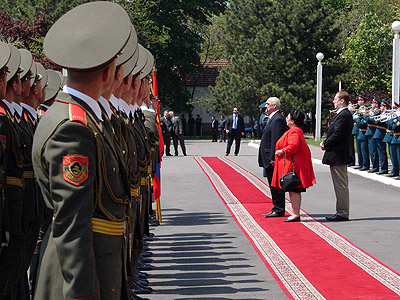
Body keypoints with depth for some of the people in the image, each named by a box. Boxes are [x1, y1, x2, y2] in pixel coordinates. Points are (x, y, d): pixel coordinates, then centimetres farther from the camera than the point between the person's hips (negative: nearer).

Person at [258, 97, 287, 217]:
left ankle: (278, 210, -1)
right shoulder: (272, 118, 19)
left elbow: (276, 140, -20)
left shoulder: (278, 119, -14)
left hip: (273, 160, -11)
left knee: (276, 185, -6)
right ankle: (277, 209, 18)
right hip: (269, 159, 11)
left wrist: (272, 158, -22)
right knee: (273, 185, 13)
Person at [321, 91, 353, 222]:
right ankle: (341, 212, 18)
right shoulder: (343, 114, 17)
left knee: (341, 185, -6)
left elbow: (337, 135, -21)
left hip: (338, 156, -11)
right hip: (337, 156, 11)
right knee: (340, 185, 13)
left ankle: (342, 213, -3)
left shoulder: (344, 115, -16)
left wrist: (325, 144, -9)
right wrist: (326, 143, 4)